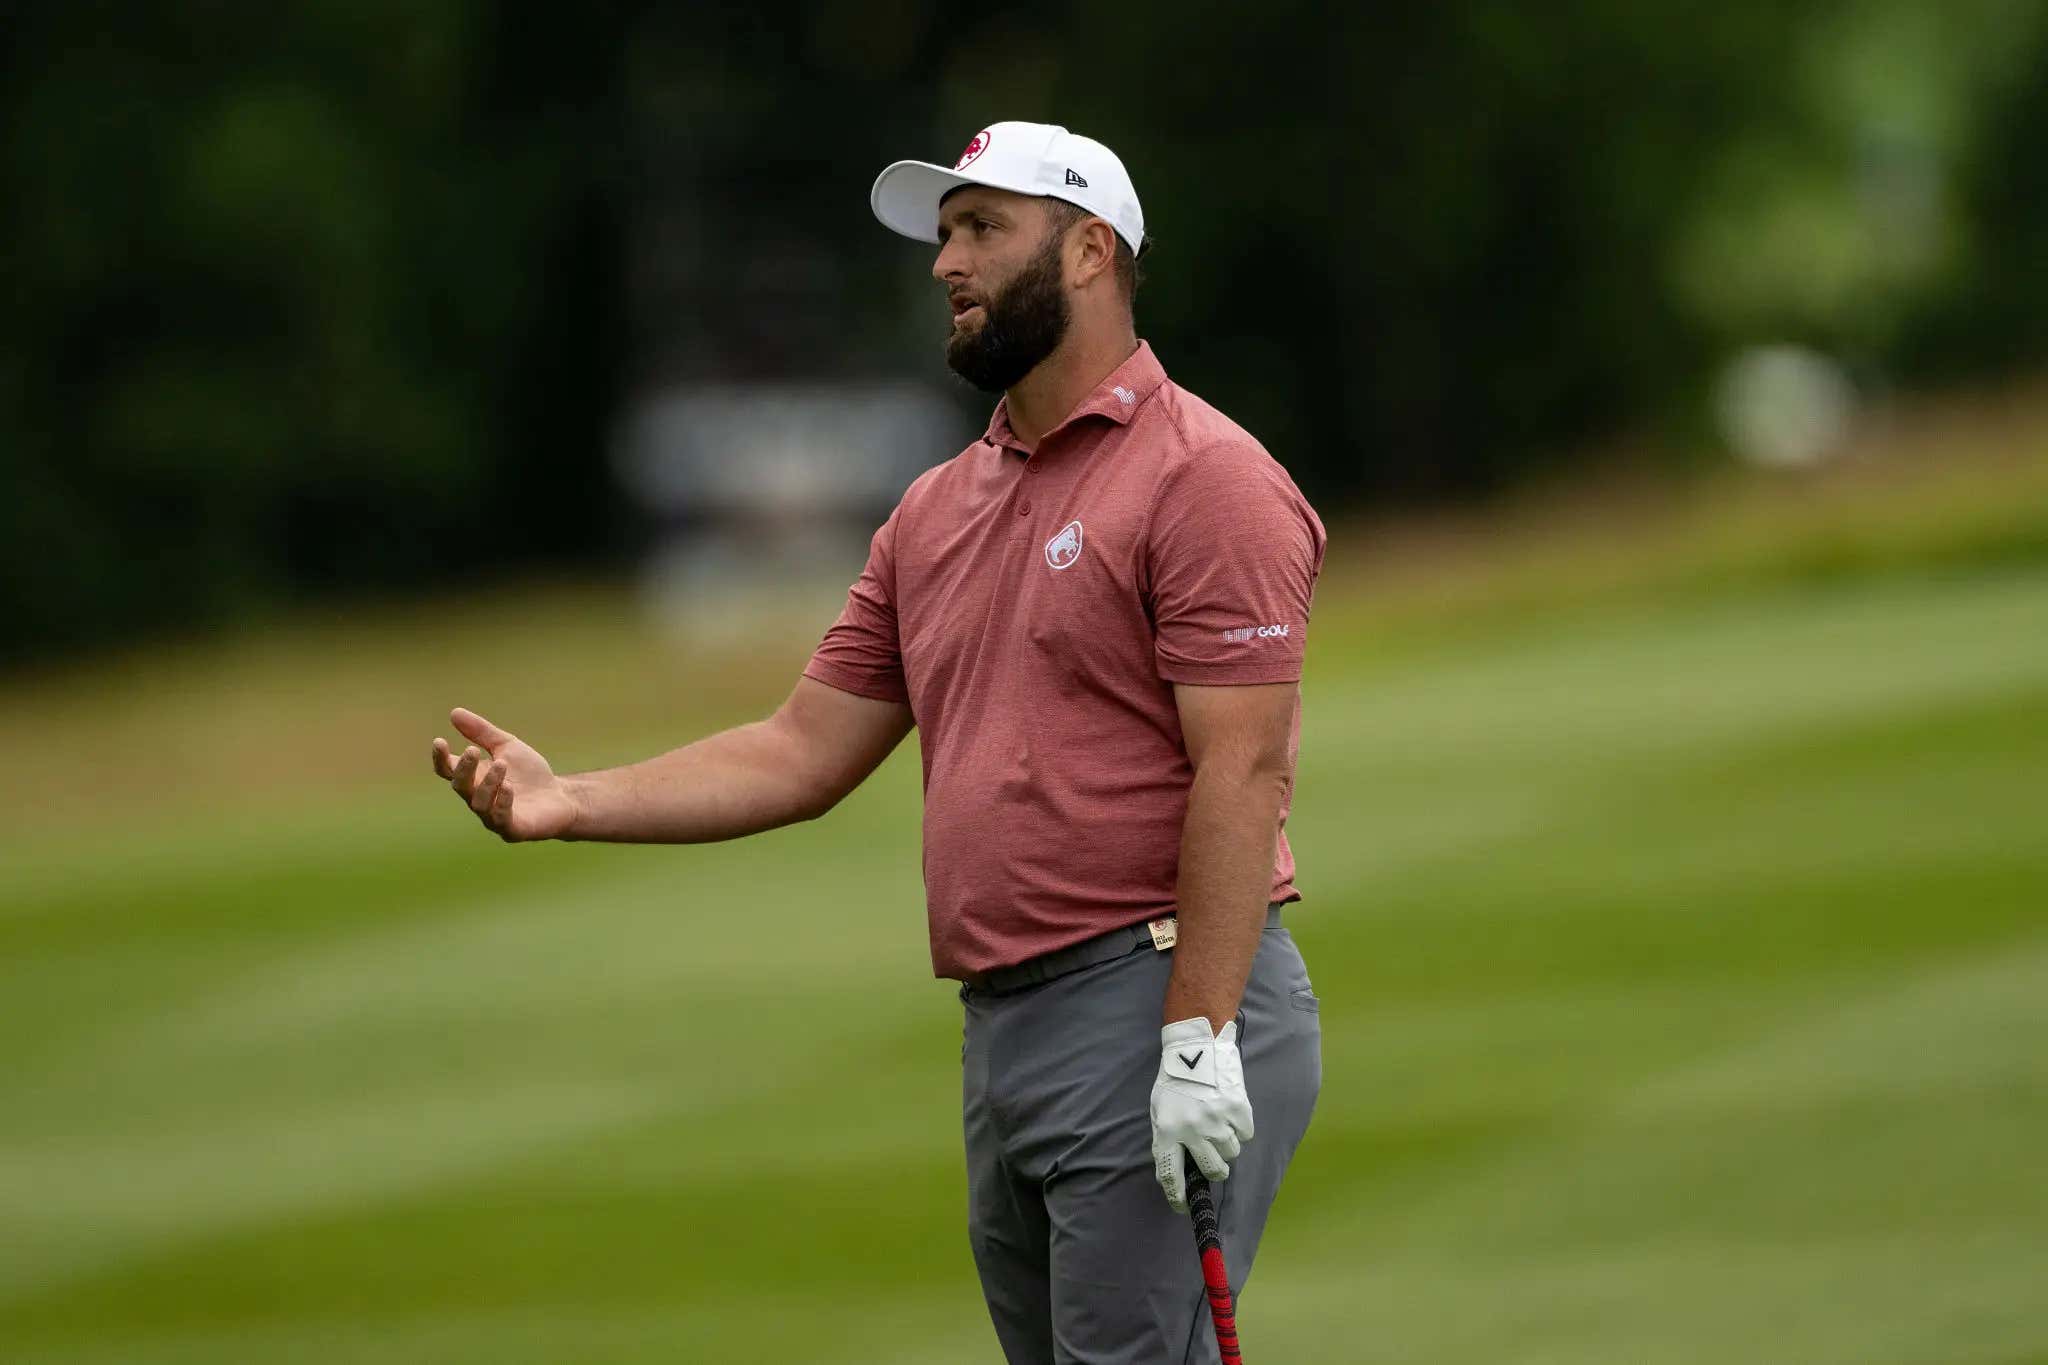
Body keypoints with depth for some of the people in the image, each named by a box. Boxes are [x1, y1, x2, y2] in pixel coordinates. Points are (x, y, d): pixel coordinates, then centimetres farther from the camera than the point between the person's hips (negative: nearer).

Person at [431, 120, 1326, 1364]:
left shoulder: (1205, 480, -7)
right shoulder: (935, 513, 19)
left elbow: (1242, 774, -15)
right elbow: (803, 755, 19)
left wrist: (1200, 1039, -21)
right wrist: (572, 804, 6)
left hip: (1158, 1018, -9)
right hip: (1003, 1029, 9)